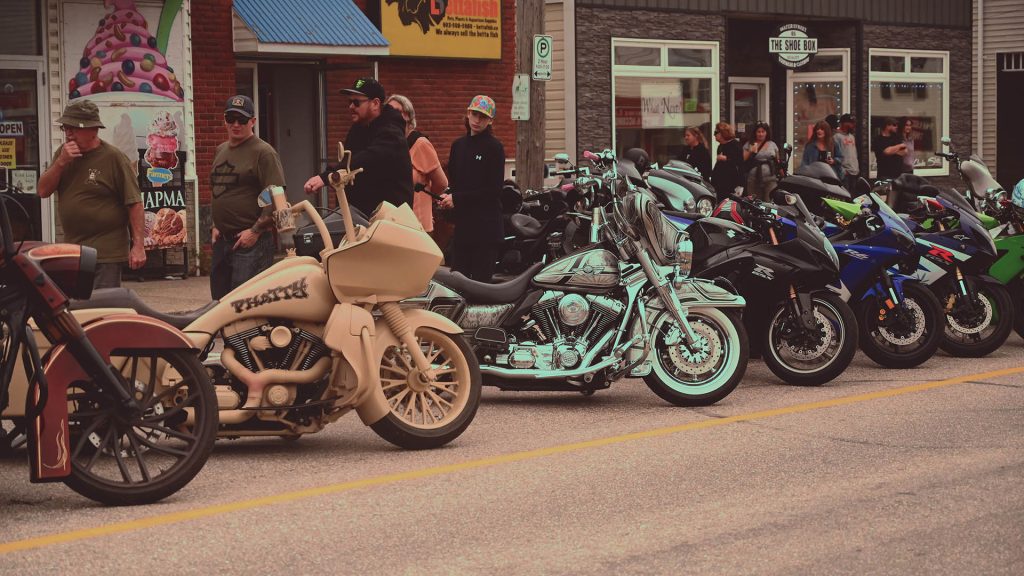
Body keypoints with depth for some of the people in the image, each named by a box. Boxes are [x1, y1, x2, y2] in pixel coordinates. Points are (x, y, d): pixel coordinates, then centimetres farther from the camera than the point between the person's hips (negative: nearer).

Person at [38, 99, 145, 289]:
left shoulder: (114, 158, -9)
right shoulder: (63, 153, 10)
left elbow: (135, 204, -11)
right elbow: (43, 191, 4)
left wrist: (138, 245, -17)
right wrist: (61, 162, -11)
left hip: (106, 253, -6)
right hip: (71, 252, 7)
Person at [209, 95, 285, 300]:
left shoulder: (263, 152, -7)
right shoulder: (220, 151, 18)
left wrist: (255, 231, -17)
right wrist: (216, 226, 18)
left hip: (252, 242, -8)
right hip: (222, 240, 8)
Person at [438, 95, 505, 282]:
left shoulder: (494, 147, -3)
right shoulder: (458, 145, 16)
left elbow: (494, 189, -9)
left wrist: (457, 199, -12)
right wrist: (447, 198, -2)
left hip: (486, 224, -6)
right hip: (462, 223, 6)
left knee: (481, 280, -8)